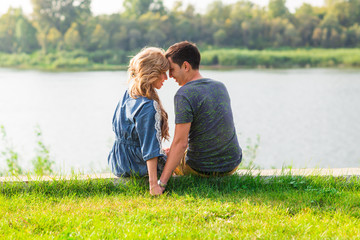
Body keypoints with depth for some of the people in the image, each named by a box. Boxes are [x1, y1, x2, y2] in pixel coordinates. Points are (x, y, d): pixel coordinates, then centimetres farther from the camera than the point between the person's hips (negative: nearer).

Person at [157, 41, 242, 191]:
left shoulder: (184, 95, -21)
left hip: (202, 169, -6)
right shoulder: (220, 87, 2)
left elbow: (180, 143, -26)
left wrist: (161, 183, -25)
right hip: (233, 163, 6)